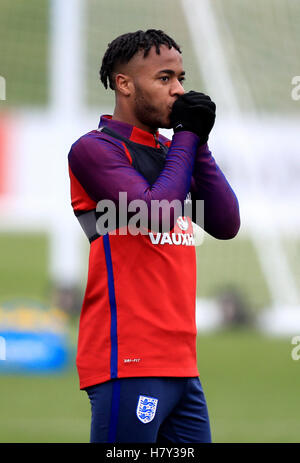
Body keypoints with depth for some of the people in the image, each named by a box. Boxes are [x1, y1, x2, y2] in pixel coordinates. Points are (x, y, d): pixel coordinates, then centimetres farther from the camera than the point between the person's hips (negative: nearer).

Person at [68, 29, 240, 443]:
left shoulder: (170, 151, 18)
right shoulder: (95, 148, -6)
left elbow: (226, 224, 9)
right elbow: (153, 213, -19)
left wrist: (198, 142, 2)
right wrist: (187, 136, -8)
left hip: (179, 363, 8)